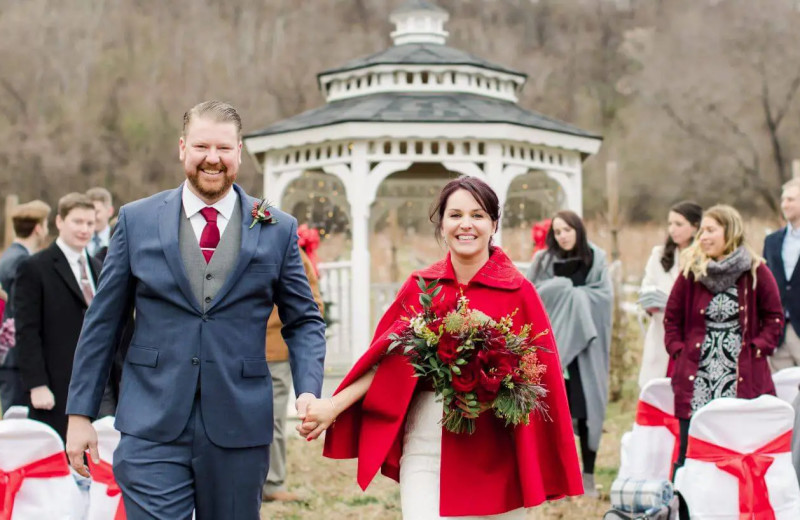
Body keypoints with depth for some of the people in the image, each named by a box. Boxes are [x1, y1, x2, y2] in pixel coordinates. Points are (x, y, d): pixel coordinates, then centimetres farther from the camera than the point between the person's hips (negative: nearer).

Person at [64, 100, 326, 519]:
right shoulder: (136, 220, 4)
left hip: (238, 432, 1)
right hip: (152, 427, -1)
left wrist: (308, 390, -9)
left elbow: (303, 321, 9)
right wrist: (80, 413, 4)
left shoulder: (277, 230, 4)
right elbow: (103, 322, 7)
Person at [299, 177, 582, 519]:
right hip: (427, 443, 1)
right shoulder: (420, 288, 5)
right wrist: (335, 405, -5)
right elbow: (390, 358, 5)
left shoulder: (517, 292, -3)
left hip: (494, 452, -1)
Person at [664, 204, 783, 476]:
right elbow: (672, 317, 13)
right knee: (689, 450, -1)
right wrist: (677, 351, 2)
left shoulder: (756, 272, 2)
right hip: (697, 376, 1)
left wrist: (758, 349, -5)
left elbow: (774, 317, 7)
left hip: (742, 377, -1)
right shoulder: (692, 272, 6)